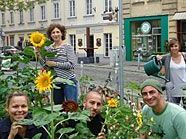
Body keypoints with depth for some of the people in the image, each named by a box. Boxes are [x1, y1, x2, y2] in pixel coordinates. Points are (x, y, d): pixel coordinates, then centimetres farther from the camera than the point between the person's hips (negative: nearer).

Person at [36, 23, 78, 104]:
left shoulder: (67, 47, -5)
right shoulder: (48, 48, 10)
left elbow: (72, 64, -14)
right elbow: (45, 64, 10)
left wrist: (55, 64, -16)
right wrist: (38, 53, -3)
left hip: (68, 80, -5)